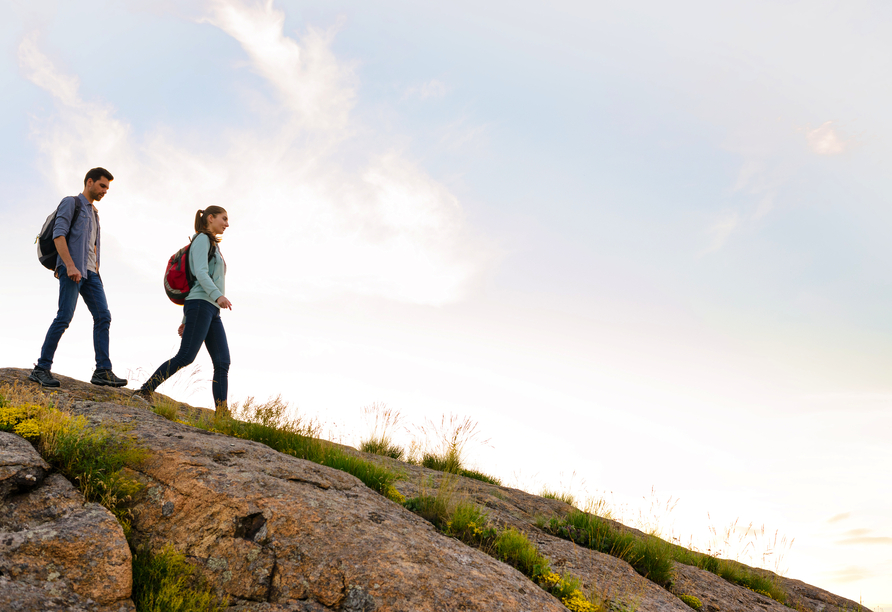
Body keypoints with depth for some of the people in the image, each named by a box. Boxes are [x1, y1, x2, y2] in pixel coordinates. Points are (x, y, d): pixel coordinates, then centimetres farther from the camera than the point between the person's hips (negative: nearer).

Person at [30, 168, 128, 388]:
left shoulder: (94, 213, 28)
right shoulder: (70, 203, 4)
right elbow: (58, 234, -9)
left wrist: (96, 274, 17)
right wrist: (70, 266, -20)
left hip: (90, 272, 7)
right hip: (71, 269, -7)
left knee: (103, 316, -7)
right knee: (64, 317, -14)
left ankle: (103, 371, -11)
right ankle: (41, 369, -7)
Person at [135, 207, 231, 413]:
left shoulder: (213, 247, 29)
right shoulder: (202, 239, 3)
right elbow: (200, 273, -13)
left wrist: (186, 320, 21)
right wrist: (217, 295, -30)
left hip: (212, 311, 9)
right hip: (200, 304, -9)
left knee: (223, 362, -5)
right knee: (185, 356, -17)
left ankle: (221, 414, -11)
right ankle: (144, 391, -11)